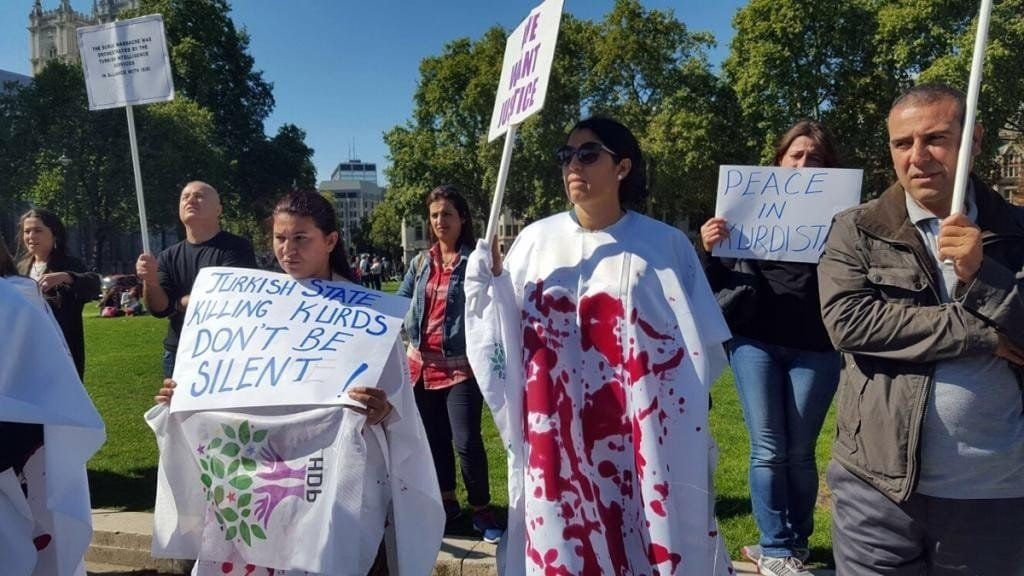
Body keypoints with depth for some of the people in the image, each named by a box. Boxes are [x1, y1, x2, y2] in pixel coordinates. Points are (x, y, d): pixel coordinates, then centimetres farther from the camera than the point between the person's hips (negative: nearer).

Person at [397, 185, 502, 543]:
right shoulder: (421, 262, 10)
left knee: (467, 440, -8)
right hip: (422, 364, 6)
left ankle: (481, 510, 12)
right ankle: (447, 501, 33)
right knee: (434, 439, 15)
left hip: (461, 365, -6)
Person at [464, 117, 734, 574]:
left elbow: (699, 346, 3)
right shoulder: (535, 240, 3)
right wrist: (487, 278, -10)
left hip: (641, 436, -1)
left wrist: (686, 428, 0)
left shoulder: (666, 245, -1)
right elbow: (501, 335, 5)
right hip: (556, 435, 2)